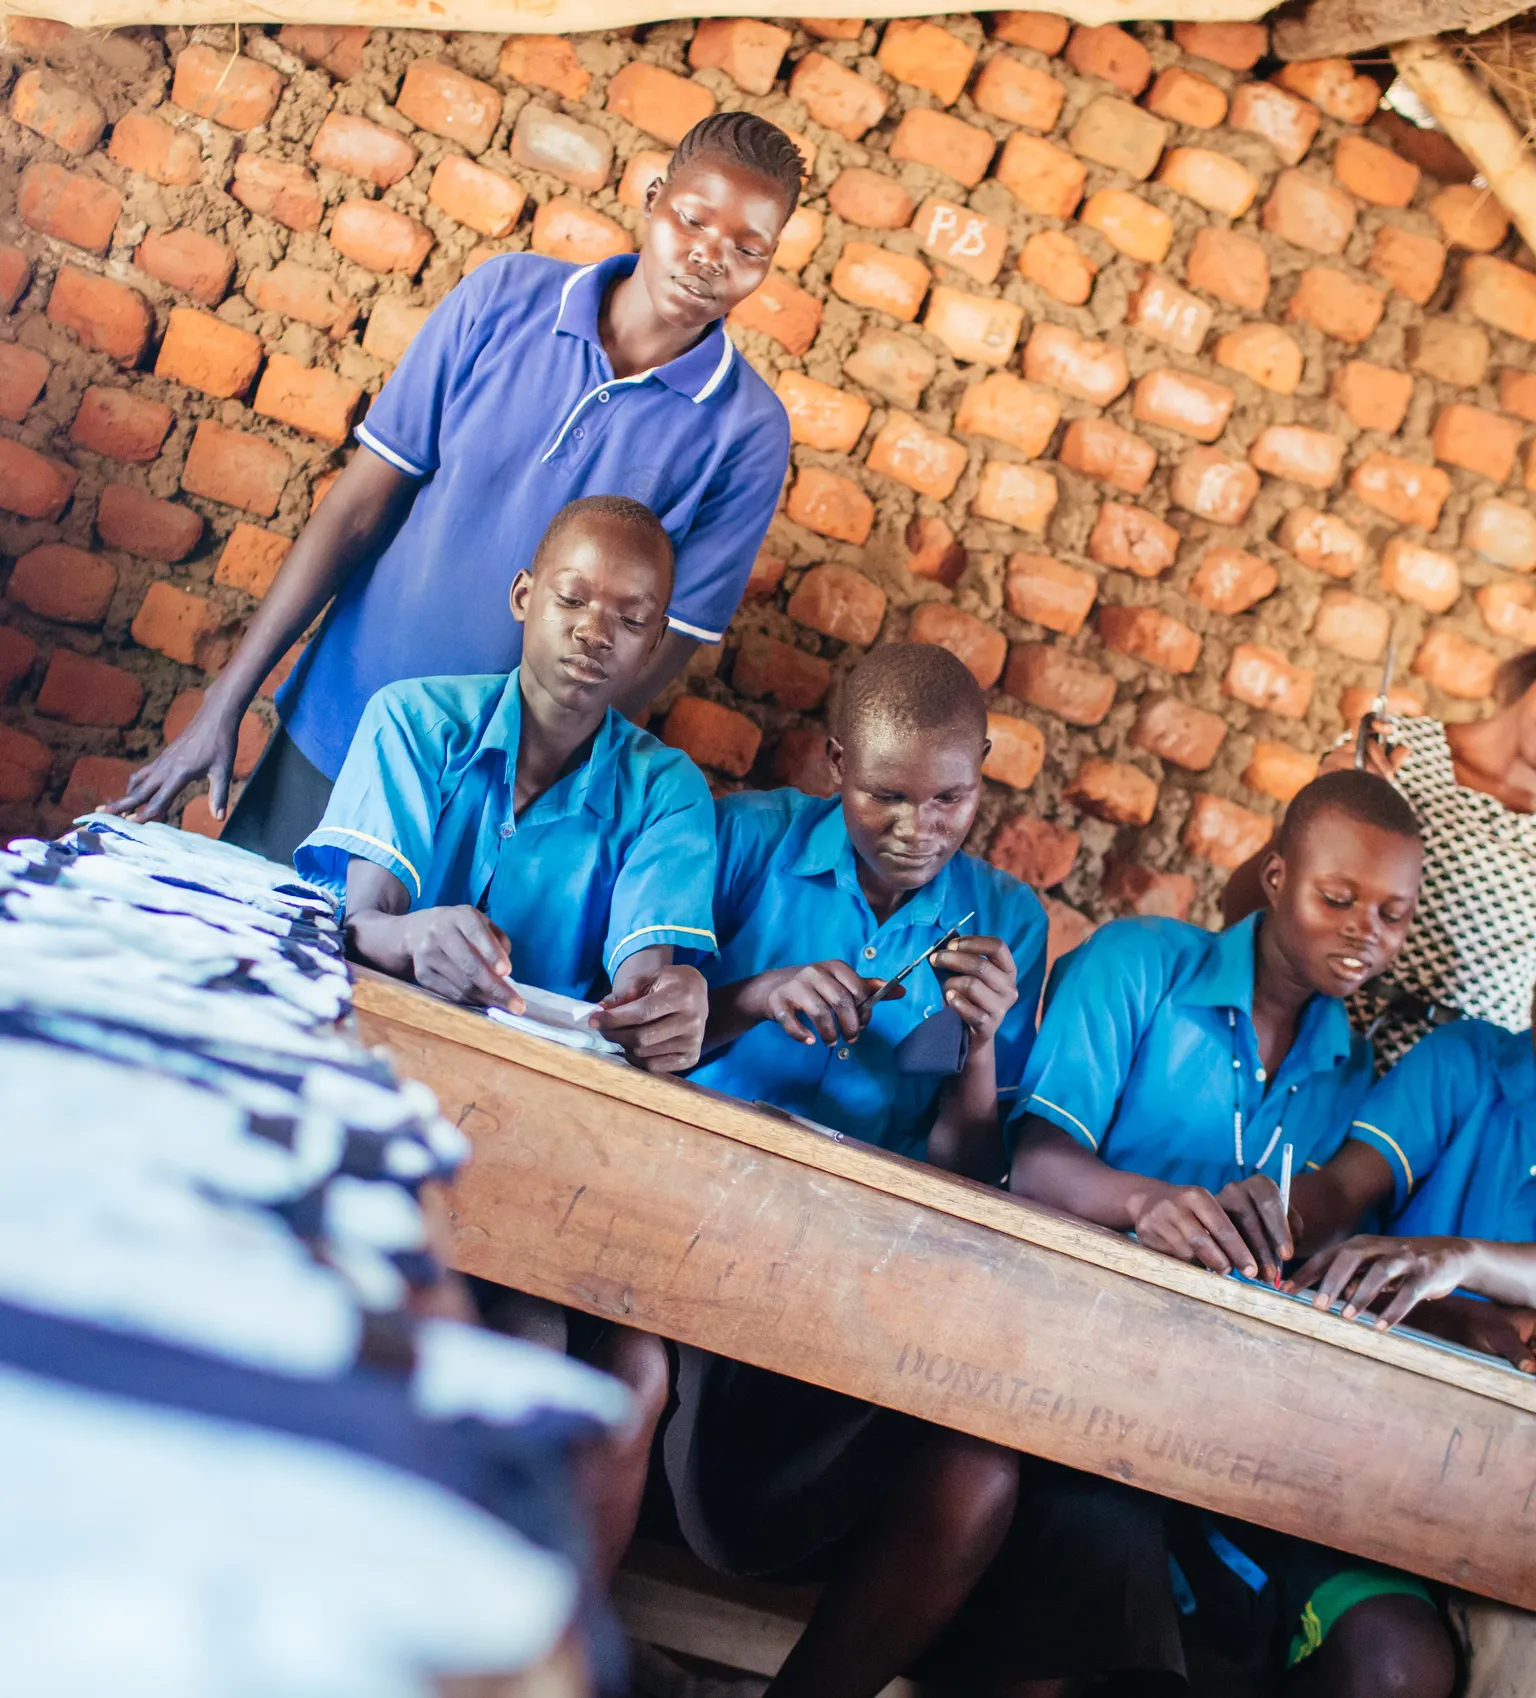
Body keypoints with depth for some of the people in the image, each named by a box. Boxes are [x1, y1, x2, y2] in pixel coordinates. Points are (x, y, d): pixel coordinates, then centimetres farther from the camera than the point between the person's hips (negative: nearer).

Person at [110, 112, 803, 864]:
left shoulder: (747, 432, -11)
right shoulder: (504, 297, -6)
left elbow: (660, 645, -9)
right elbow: (359, 505, -4)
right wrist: (225, 701, -5)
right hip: (328, 736, 2)